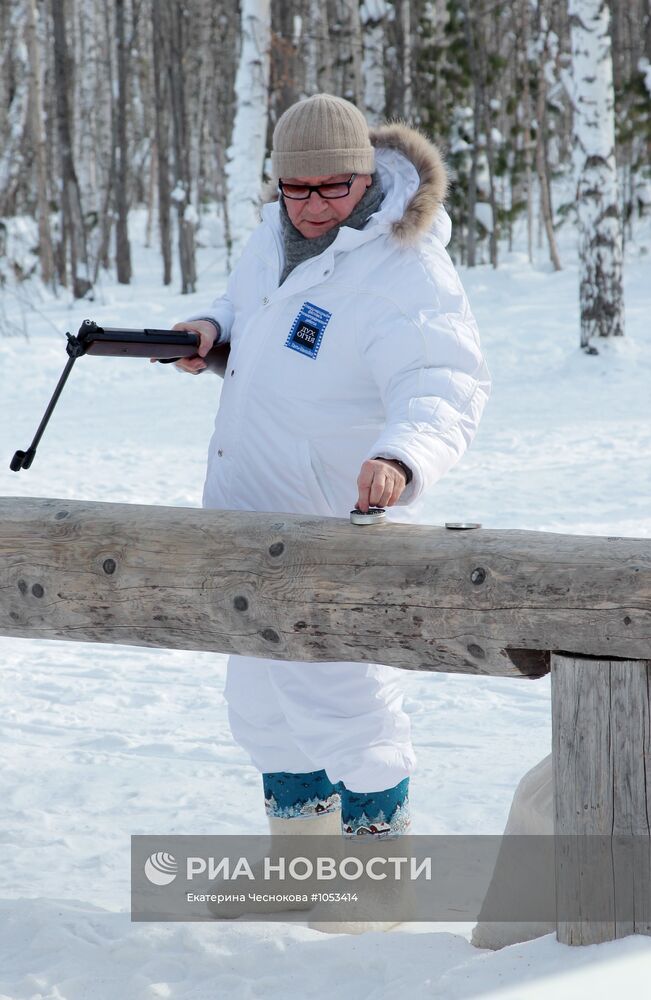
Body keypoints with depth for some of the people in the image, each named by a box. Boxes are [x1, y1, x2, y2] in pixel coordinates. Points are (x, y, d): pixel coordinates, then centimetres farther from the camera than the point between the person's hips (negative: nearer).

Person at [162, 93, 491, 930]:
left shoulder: (408, 274, -22)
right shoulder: (276, 234, 4)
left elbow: (445, 389, -34)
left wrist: (401, 456, -55)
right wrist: (212, 329, 0)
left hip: (335, 525, -9)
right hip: (252, 516, 9)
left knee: (343, 701, -7)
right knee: (263, 694, 18)